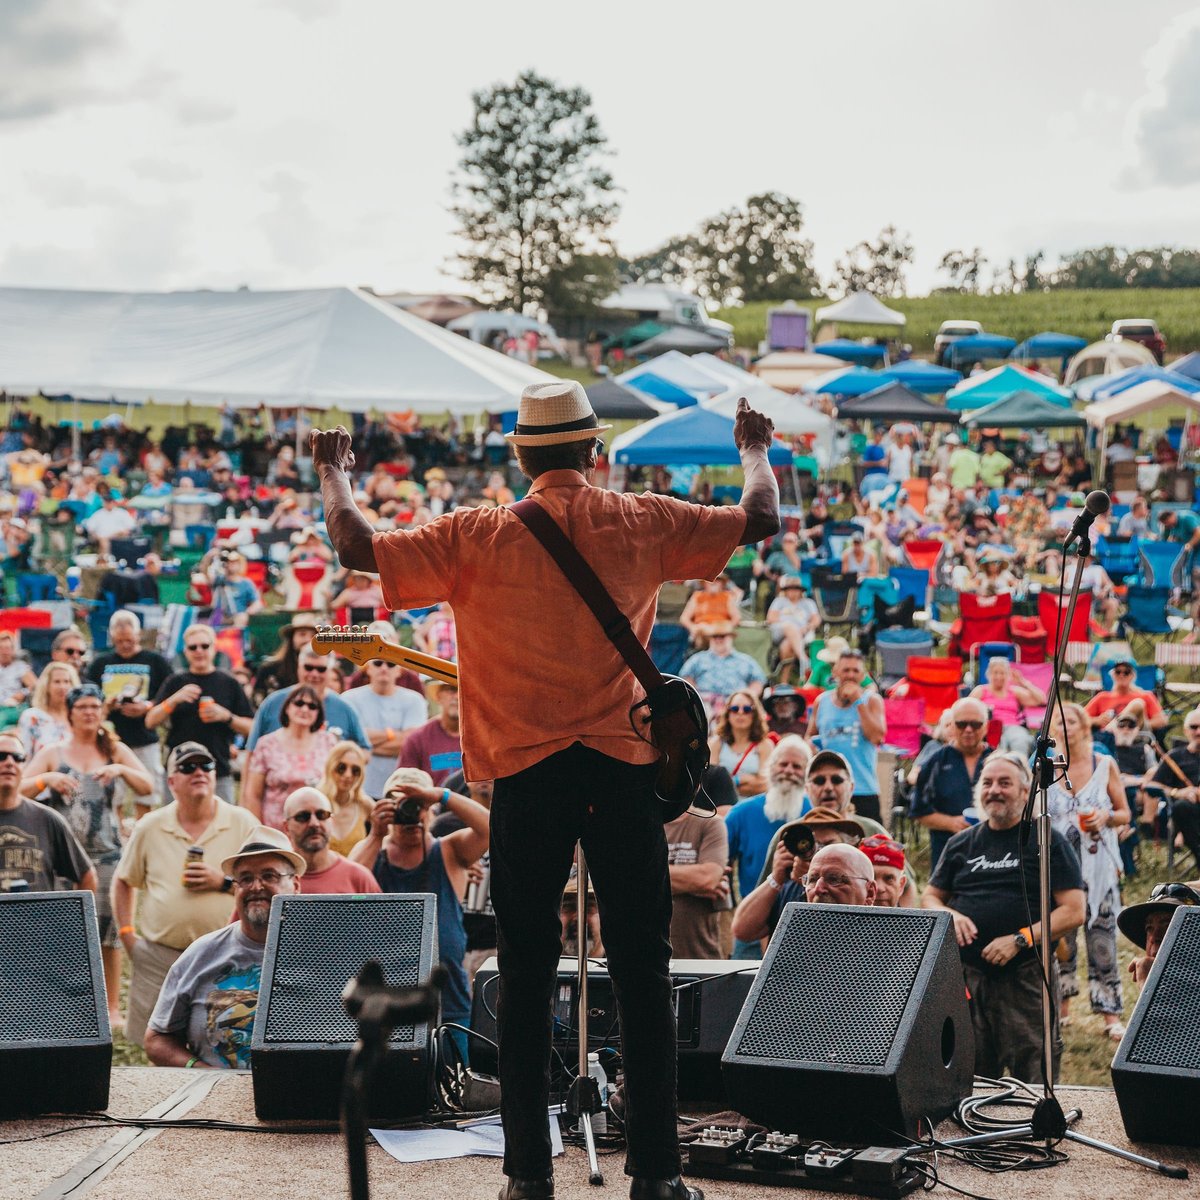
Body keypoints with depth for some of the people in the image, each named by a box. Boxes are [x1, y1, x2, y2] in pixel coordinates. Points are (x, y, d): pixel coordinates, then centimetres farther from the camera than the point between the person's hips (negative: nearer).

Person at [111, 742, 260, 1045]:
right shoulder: (149, 827, 7)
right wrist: (127, 934, 7)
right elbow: (124, 881, 18)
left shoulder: (243, 823, 2)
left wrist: (223, 881, -12)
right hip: (159, 959, 1)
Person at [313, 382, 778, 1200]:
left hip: (527, 772, 0)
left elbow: (359, 548, -5)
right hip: (626, 764, 1)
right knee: (644, 973, 6)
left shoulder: (478, 537, -3)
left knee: (527, 978, 7)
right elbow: (760, 520, 9)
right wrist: (755, 449, 29)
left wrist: (333, 474, 15)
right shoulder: (644, 524, 1)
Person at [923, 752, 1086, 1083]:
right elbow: (929, 898, 21)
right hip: (966, 973, 4)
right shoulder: (961, 844, 16)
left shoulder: (1048, 841, 2)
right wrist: (950, 915, -3)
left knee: (1033, 1077, -7)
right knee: (969, 1075, 6)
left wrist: (1020, 939, -15)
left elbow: (1074, 911, -5)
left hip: (1026, 974, -4)